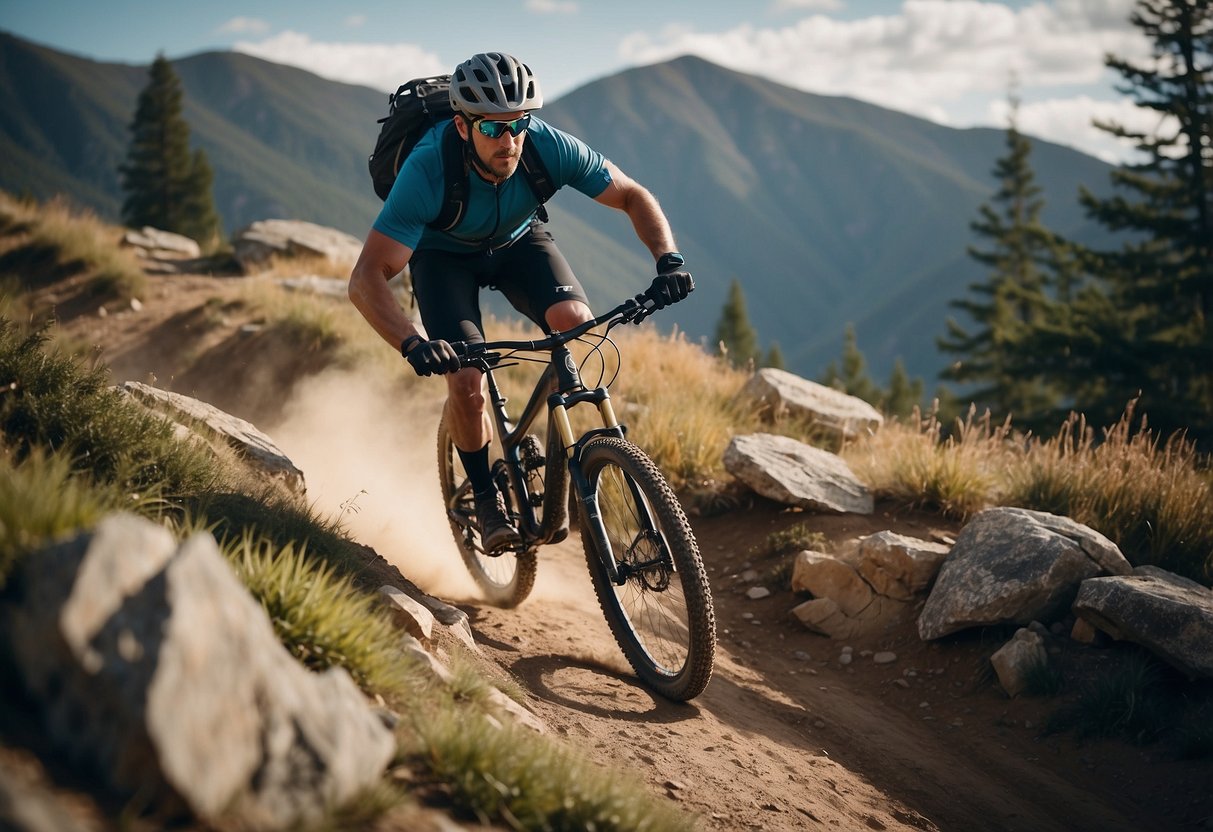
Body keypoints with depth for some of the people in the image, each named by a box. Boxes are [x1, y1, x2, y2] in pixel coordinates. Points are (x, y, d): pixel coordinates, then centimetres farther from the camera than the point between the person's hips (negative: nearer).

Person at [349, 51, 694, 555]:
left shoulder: (549, 147, -31)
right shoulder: (427, 170, -38)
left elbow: (633, 196, -18)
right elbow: (366, 280, -41)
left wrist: (669, 260, -36)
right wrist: (412, 344, -58)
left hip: (518, 240, 2)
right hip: (443, 254, -2)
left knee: (576, 323, -27)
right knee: (466, 379, -22)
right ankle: (486, 496, 4)